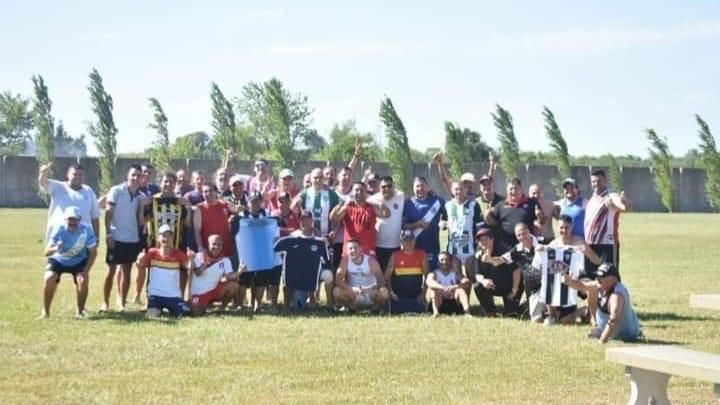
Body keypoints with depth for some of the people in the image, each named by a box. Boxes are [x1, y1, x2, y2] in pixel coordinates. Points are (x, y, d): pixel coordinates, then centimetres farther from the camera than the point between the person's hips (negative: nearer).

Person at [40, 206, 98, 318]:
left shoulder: (86, 230, -26)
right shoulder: (60, 230, -30)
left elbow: (93, 252, -16)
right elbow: (46, 252, -35)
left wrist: (86, 270, -26)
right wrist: (55, 248, -59)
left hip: (78, 262, 1)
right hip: (58, 260, -1)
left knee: (83, 280, -23)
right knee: (49, 278, -25)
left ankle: (81, 310, 1)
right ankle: (45, 311, -8)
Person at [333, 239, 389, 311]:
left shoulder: (371, 261, -12)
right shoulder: (345, 261, -9)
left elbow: (381, 281, -16)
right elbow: (338, 281, -16)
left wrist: (370, 289, -35)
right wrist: (351, 289, -33)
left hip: (370, 293, -1)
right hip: (353, 294, 1)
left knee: (384, 292, -31)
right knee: (337, 291, -27)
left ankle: (376, 308, 1)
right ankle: (352, 308, 0)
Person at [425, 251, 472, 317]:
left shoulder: (455, 273, 6)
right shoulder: (435, 273, 2)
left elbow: (467, 282, -13)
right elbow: (429, 282, -23)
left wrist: (455, 287, -32)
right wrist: (442, 287, -41)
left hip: (454, 303, 1)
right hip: (440, 303, -1)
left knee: (461, 289, -23)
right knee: (432, 289, -24)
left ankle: (467, 312, -44)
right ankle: (435, 312, -43)